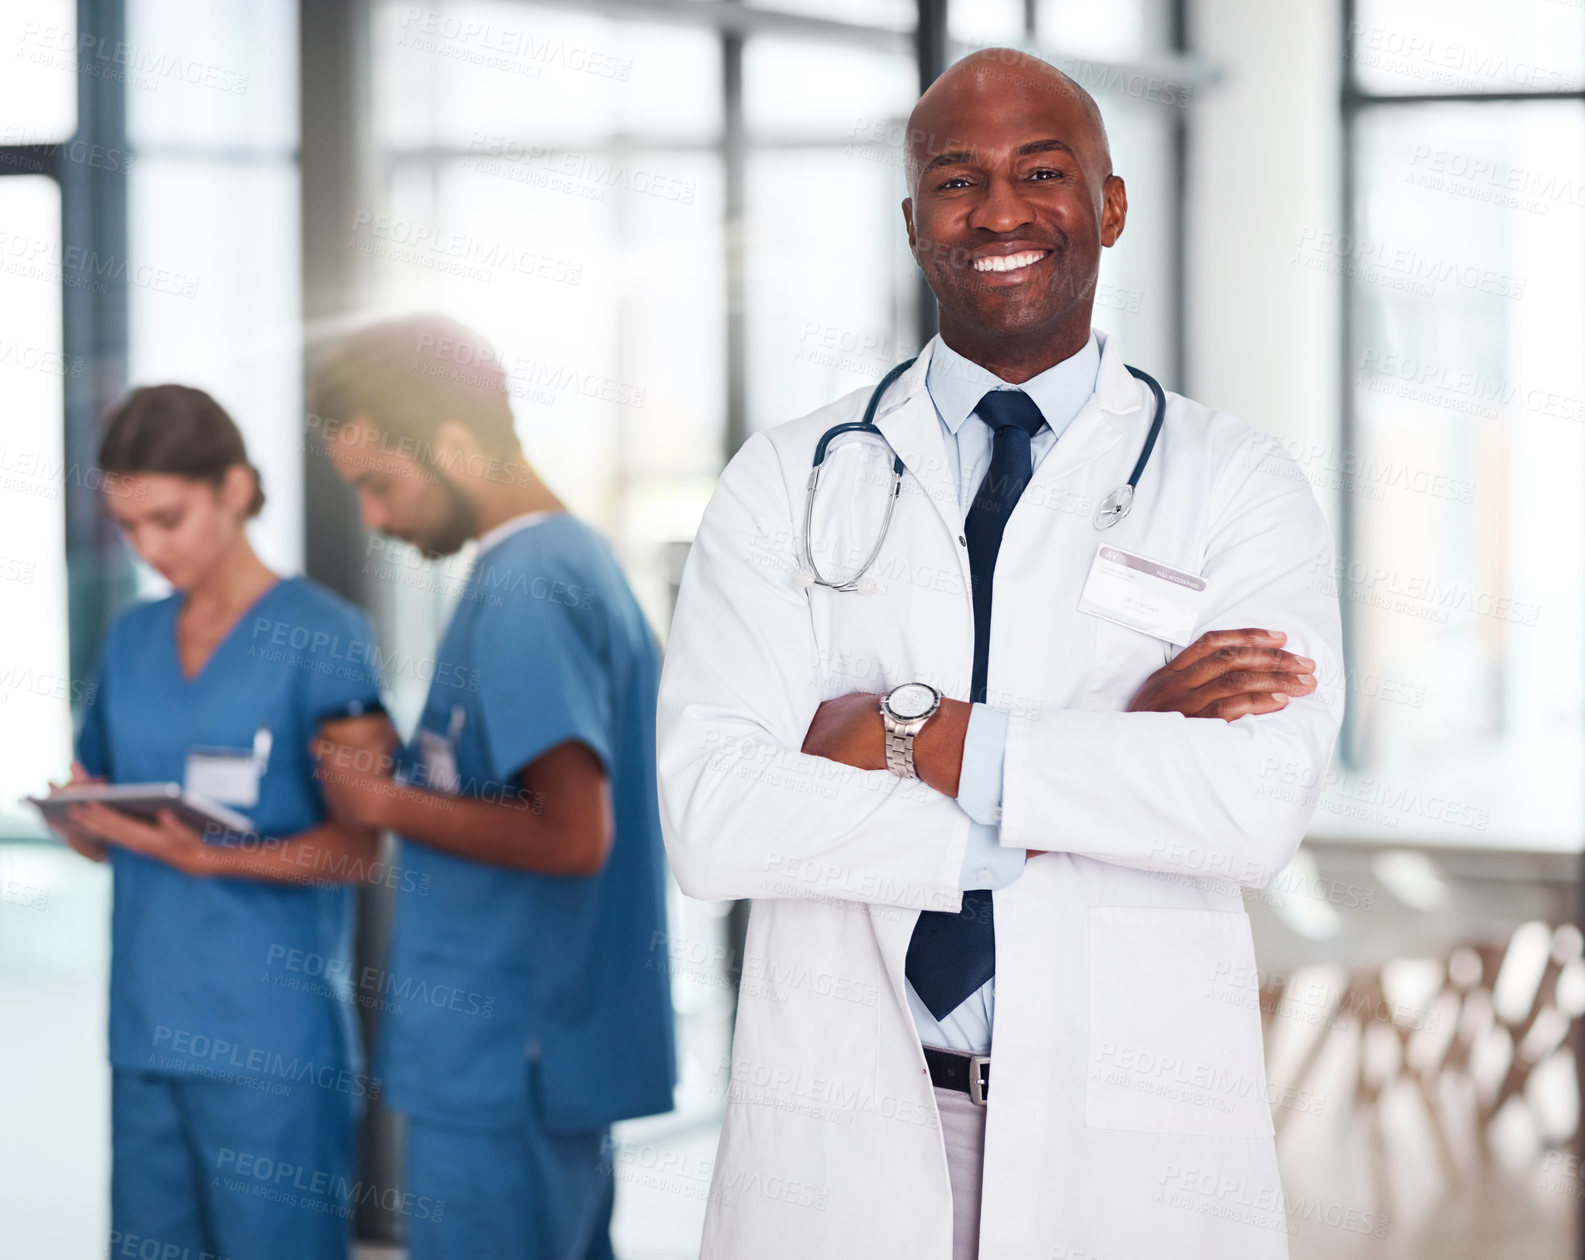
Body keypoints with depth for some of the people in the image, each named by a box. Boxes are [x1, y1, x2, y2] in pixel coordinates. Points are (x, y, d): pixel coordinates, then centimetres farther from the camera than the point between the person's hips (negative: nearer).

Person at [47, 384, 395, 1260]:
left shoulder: (324, 638, -4)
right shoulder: (131, 640, 15)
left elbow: (357, 845, -10)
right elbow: (96, 837, 18)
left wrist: (211, 857, -24)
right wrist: (79, 813, -5)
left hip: (274, 1037, -6)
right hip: (148, 1025, 6)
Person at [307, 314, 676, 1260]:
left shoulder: (524, 593, -17)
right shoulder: (580, 559, 14)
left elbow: (571, 835, -24)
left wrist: (388, 805, -13)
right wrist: (395, 766, 12)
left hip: (500, 1069, -10)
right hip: (566, 1046, 10)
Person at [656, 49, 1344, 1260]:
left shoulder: (1235, 481, 2)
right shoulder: (788, 480, 5)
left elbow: (1260, 805, -14)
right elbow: (709, 818, -9)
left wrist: (916, 738, -14)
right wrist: (1108, 760, -14)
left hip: (1133, 1154, -1)